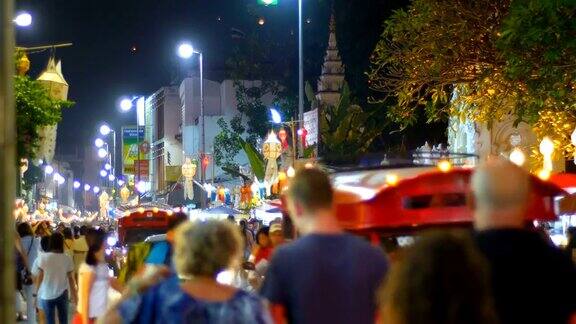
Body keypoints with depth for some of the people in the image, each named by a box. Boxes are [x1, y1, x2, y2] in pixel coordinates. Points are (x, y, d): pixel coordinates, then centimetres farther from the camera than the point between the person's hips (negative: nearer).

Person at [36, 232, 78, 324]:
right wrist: (74, 295, 8)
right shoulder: (67, 259, -4)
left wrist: (37, 293, 0)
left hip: (46, 295, -1)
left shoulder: (43, 257, -9)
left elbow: (40, 276, -8)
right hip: (62, 294, 2)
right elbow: (70, 278, -1)